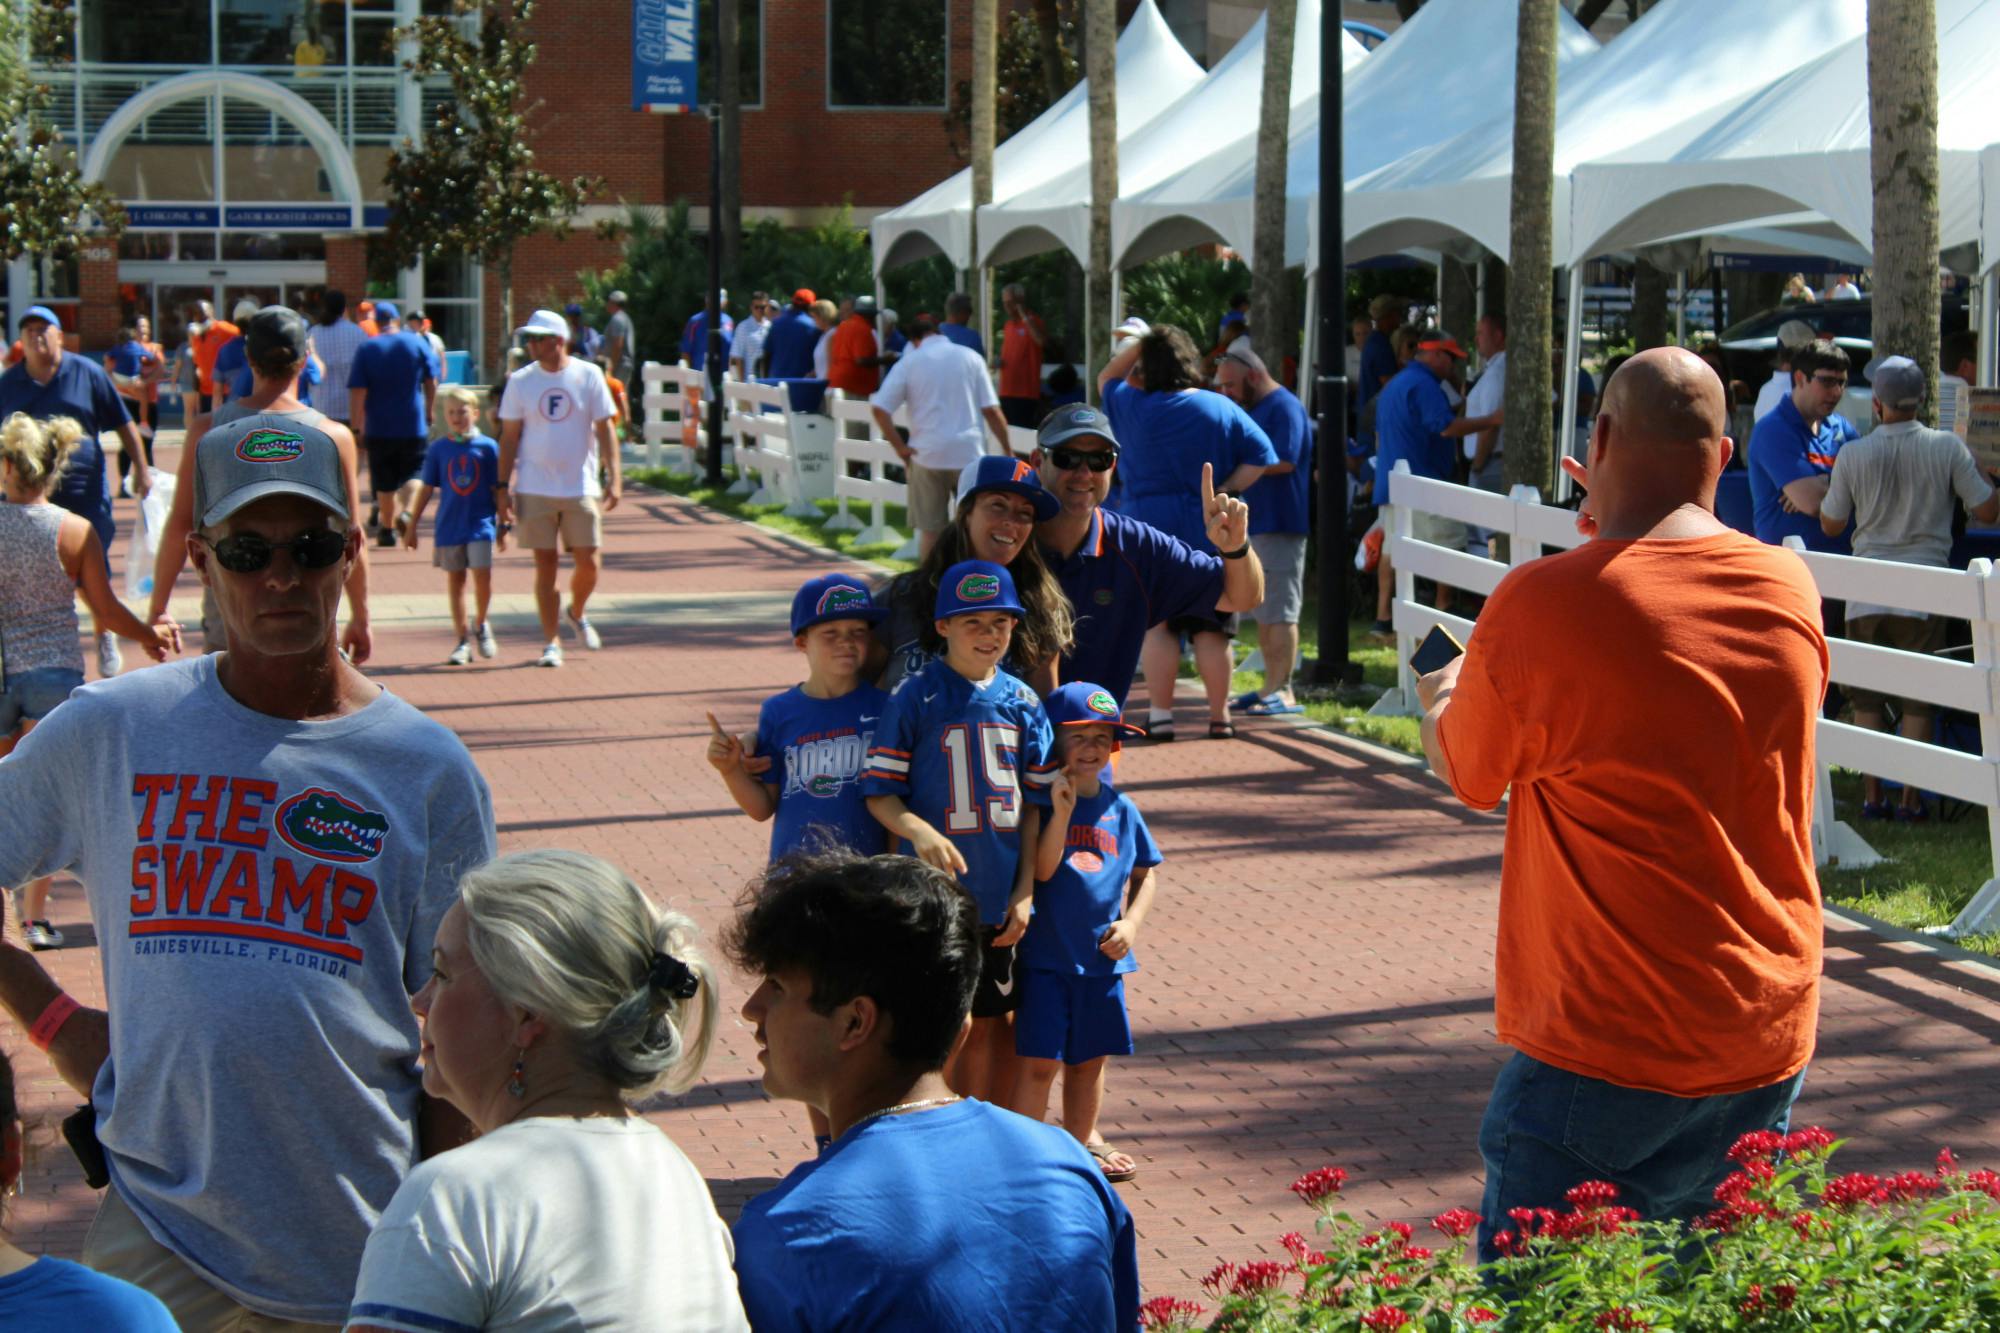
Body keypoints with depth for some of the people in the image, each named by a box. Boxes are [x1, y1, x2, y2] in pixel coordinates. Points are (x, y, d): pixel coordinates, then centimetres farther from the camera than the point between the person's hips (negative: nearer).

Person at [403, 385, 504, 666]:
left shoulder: (487, 446, -1)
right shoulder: (438, 448, 2)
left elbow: (498, 489, 4)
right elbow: (427, 489, 8)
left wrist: (503, 526, 5)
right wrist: (412, 525, 8)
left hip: (481, 523, -2)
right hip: (449, 525, 2)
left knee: (482, 574, -13)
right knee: (455, 581, 7)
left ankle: (481, 625, 13)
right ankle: (462, 640, 15)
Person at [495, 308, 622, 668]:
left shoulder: (588, 375, -1)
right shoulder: (520, 381, 2)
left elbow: (604, 429, 1)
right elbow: (509, 436, 5)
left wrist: (614, 477, -7)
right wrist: (503, 486, 0)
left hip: (581, 487, 0)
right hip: (535, 489, 0)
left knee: (588, 563, 1)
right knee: (546, 564, 1)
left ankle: (576, 614, 31)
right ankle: (551, 642, 10)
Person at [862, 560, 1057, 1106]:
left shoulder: (1023, 703, 5)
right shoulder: (915, 697, -6)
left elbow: (1036, 802, 7)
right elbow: (879, 791, -6)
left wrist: (1026, 891, 1)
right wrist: (917, 830, -25)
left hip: (1001, 898, 4)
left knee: (992, 1022, 12)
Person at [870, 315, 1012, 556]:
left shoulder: (909, 363, 2)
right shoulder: (970, 357, 3)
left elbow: (879, 408, -6)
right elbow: (992, 411, -1)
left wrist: (900, 447, -1)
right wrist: (1007, 451, 5)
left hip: (927, 455, 0)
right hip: (969, 454, 0)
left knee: (930, 531, 7)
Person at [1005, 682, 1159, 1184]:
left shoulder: (1120, 808, 6)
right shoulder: (1044, 803, -7)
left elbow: (1145, 874, 15)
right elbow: (1041, 870, -17)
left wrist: (1130, 923, -1)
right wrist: (1062, 811, -25)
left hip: (1102, 956, 5)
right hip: (1046, 955, -5)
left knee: (1089, 1058, 18)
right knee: (1038, 1062, -5)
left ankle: (1082, 1140, 34)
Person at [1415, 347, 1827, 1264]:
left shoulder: (1542, 603, -16)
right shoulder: (1789, 590, 0)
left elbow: (1468, 776, 2)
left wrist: (1440, 701, 25)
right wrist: (1631, 539, 27)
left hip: (1609, 1055, -6)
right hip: (1772, 1039, 6)